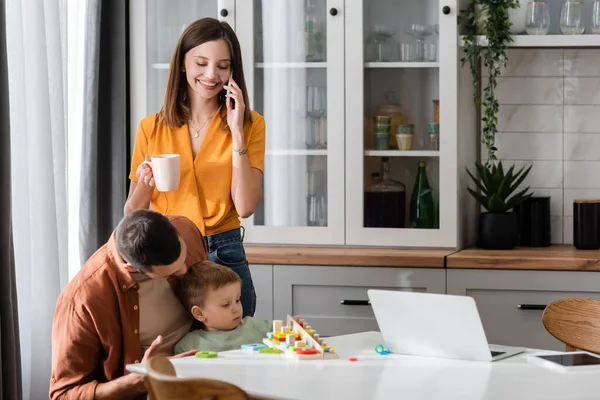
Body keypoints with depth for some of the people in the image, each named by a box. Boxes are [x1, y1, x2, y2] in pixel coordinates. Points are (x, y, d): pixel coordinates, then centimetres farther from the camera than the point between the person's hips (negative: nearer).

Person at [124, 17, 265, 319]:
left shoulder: (250, 125, 0)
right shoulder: (151, 129, 2)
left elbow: (245, 207, -12)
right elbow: (133, 214, 6)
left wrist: (237, 132, -14)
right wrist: (144, 184, -14)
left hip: (225, 258, -1)